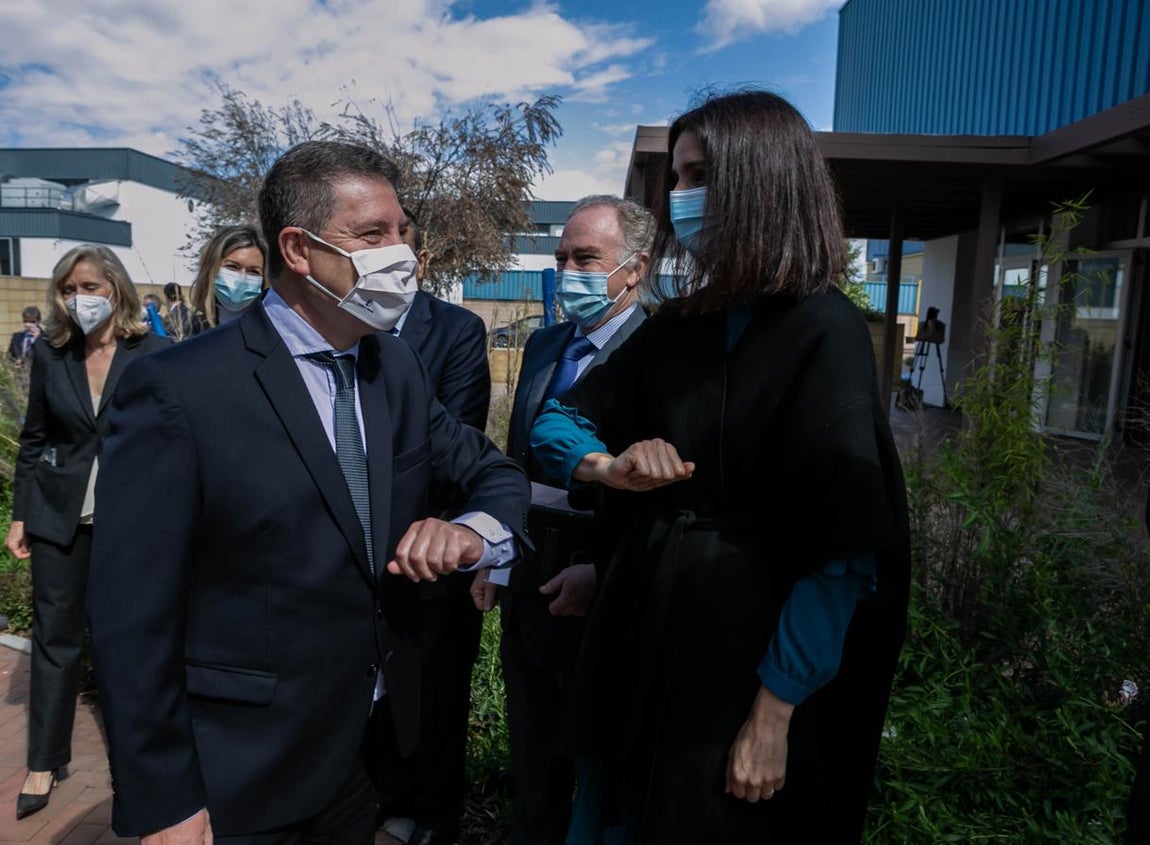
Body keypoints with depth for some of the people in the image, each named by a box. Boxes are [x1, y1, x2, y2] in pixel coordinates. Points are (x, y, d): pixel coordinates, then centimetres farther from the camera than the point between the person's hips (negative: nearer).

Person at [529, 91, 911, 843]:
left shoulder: (825, 334, -15)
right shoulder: (679, 327, 3)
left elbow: (842, 549, -18)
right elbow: (558, 420, 10)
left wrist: (773, 715, -15)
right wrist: (608, 467, -12)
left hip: (753, 641, -5)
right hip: (649, 625, 6)